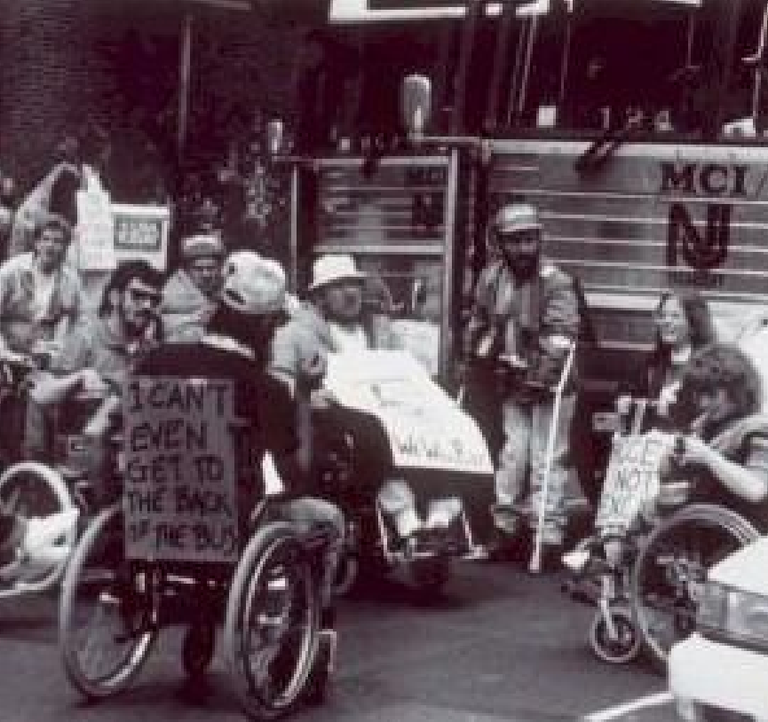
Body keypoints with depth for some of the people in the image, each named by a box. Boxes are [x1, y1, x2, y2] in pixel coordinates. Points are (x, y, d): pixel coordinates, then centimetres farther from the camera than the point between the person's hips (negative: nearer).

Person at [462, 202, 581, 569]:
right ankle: (504, 525, 20)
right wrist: (469, 359, 22)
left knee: (547, 458, -3)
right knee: (512, 453, 9)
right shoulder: (492, 277, 3)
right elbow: (478, 322, 19)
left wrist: (545, 373, -34)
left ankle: (549, 535, 1)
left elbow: (561, 334, -25)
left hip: (549, 385, -5)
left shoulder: (556, 282, -16)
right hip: (513, 383, 5)